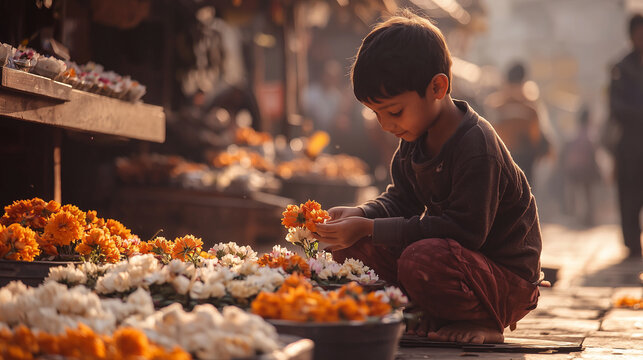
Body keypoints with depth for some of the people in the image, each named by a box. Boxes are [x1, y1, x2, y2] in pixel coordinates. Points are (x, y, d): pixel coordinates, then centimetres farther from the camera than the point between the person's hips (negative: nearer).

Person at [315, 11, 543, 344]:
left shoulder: (477, 147, -26)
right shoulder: (416, 137, 3)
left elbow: (463, 230, -29)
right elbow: (402, 201, 12)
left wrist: (369, 228, -29)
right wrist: (359, 215, -12)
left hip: (506, 278, -8)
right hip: (450, 253, 9)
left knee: (424, 260, -38)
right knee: (352, 246, -5)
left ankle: (483, 322, -9)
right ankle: (429, 316, 5)